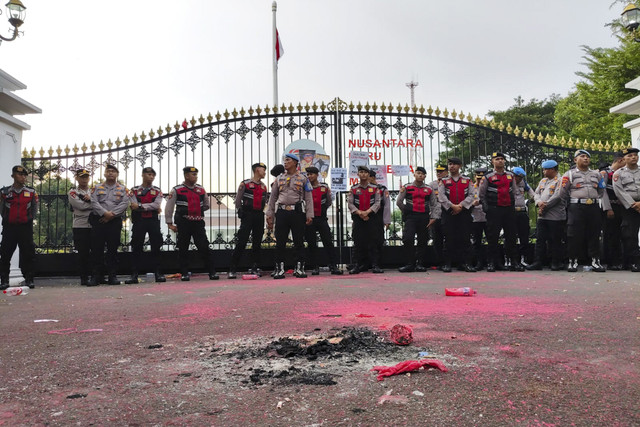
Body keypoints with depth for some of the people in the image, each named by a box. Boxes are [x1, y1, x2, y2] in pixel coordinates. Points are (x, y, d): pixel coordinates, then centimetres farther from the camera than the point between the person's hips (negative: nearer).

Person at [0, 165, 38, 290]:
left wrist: (28, 219, 6)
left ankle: (29, 279, 7)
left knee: (28, 253, -1)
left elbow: (34, 210, 12)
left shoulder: (31, 192, 4)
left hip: (26, 227, 0)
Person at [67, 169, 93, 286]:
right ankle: (84, 278, 7)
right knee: (83, 253, -1)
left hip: (94, 225, 3)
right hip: (80, 227, -3)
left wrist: (90, 199, -14)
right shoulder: (73, 192, 4)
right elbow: (81, 206, -13)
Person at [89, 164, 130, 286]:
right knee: (97, 248, -1)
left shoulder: (122, 189, 11)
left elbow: (125, 204, -2)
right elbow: (94, 203, -1)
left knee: (113, 248, 1)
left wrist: (112, 214, -12)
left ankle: (112, 276, 7)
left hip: (115, 221, 0)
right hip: (98, 221, 0)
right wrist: (105, 213, -15)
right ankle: (96, 276, 4)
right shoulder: (97, 188, 12)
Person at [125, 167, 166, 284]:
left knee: (156, 248, 0)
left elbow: (156, 205, -7)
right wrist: (151, 207, -7)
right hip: (139, 221, 0)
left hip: (153, 221, 1)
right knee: (136, 248, 0)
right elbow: (134, 206, -6)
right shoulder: (134, 190, 8)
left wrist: (140, 206, -12)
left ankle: (158, 274, 6)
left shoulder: (157, 191, 9)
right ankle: (134, 275, 5)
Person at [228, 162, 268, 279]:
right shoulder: (245, 184, -3)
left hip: (259, 216, 5)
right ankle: (232, 269, -6)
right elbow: (238, 200, 0)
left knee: (257, 243, 6)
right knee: (242, 242, -9)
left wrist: (260, 212, 10)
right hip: (248, 215, -5)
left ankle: (255, 268, 13)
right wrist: (241, 213, -2)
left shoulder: (264, 186, 14)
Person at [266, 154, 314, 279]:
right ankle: (280, 269, 8)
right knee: (280, 242, 1)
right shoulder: (279, 178, 15)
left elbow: (308, 198, 2)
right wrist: (269, 215, 8)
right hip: (281, 212, 2)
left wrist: (309, 215, -7)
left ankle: (299, 268, 10)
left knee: (299, 241, 2)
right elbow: (273, 197, 15)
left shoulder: (302, 178, 6)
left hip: (297, 212, -2)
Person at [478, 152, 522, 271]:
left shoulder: (510, 175, 12)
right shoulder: (488, 177, 1)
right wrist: (486, 208, -3)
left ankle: (514, 261, 12)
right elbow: (481, 194, 5)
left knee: (511, 236, 5)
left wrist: (513, 204, 13)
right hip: (494, 211, -3)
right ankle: (492, 262, 5)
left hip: (509, 209, 3)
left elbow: (514, 191, 22)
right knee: (493, 237, -2)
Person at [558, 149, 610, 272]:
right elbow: (563, 193, 5)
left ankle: (595, 261, 9)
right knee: (574, 235, -5)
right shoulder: (570, 174, 6)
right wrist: (570, 204, 6)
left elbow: (602, 192, 15)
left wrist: (607, 207, 8)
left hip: (594, 207, 3)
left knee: (594, 235, 4)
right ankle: (573, 261, 3)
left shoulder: (596, 174, 17)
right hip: (576, 208, -3)